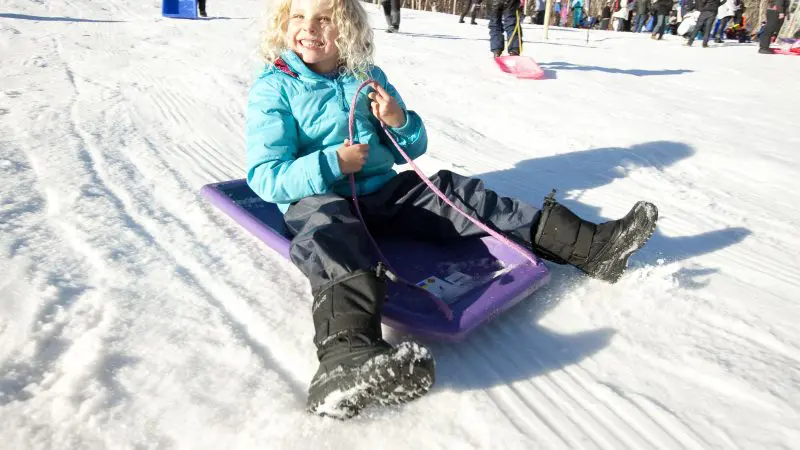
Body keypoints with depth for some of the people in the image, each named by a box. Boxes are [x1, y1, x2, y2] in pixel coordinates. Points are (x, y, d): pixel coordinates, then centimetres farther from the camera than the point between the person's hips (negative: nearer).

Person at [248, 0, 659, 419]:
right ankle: (348, 354, -70)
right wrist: (331, 163, -20)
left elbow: (413, 148, 18)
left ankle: (589, 244, -12)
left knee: (455, 192, -11)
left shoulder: (368, 77, 14)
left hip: (382, 191, 5)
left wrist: (400, 122, -6)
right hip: (318, 199, -5)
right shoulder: (272, 88, 0)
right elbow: (264, 176, -9)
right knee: (331, 232, -38)